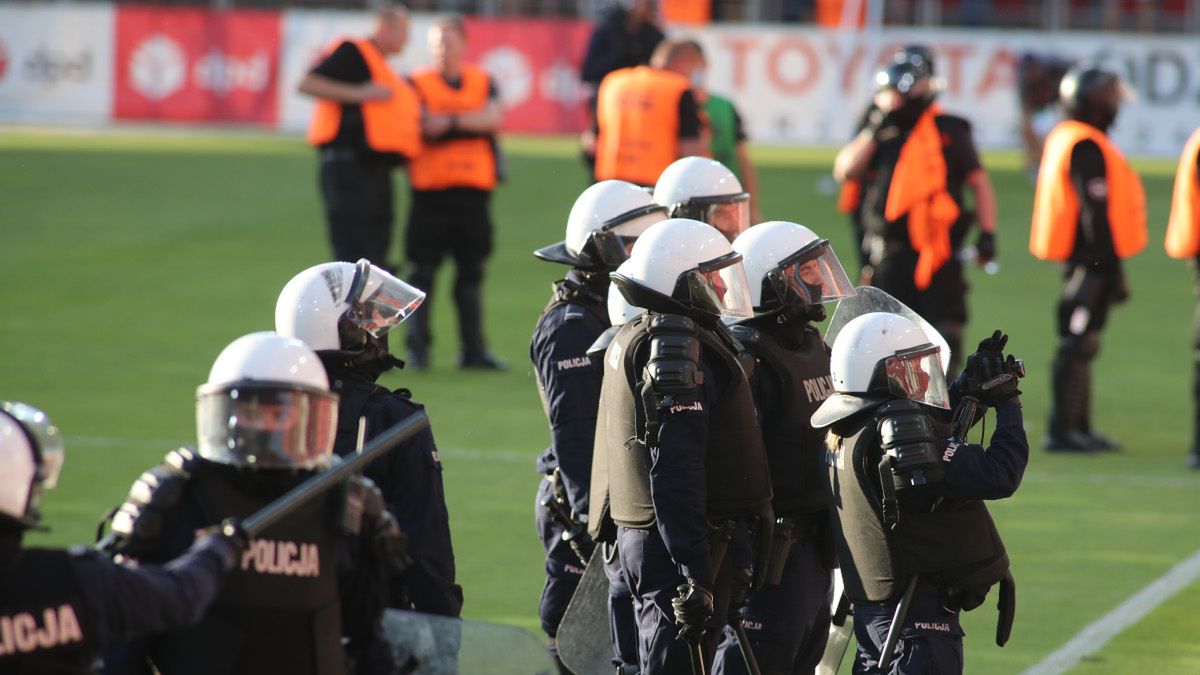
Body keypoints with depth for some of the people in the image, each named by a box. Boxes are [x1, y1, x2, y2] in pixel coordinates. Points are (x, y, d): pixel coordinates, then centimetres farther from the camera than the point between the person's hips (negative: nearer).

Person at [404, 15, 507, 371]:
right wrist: (471, 123, -10)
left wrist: (451, 121, -13)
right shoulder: (418, 84, 2)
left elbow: (494, 117, -7)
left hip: (473, 192, 3)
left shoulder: (483, 82, 10)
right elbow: (423, 127, -13)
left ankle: (473, 349, 10)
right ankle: (417, 348, 4)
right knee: (423, 272, -1)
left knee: (471, 272, 6)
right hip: (430, 191, -3)